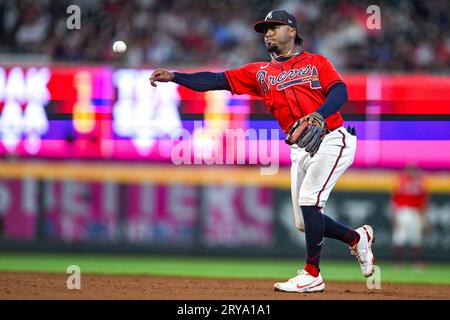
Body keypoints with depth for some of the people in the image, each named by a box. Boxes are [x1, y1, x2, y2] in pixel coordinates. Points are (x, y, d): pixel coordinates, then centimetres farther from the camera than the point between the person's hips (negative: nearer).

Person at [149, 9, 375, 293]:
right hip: (300, 150, 6)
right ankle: (357, 238, 32)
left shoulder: (317, 62, 4)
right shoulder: (260, 73, 15)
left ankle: (312, 275, -14)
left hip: (332, 139, -6)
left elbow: (339, 91, -12)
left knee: (309, 199, -21)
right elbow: (218, 80, 8)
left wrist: (318, 115, -32)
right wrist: (173, 77, -3)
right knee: (305, 223, 5)